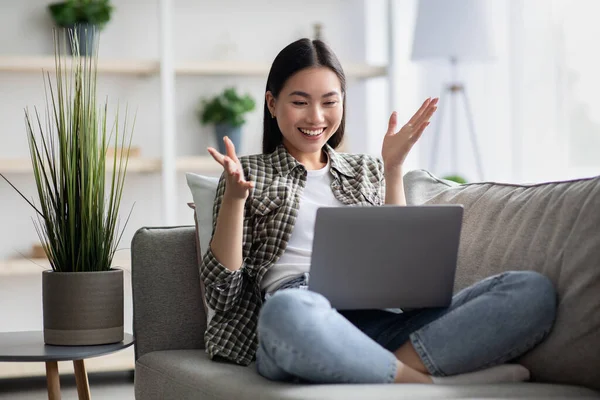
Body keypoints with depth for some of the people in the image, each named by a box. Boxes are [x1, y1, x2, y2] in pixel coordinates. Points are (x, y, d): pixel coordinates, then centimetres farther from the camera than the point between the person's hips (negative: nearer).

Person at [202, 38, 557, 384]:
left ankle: (400, 366, -31)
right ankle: (426, 381, -27)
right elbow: (223, 296, 8)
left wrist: (393, 169, 12)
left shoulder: (366, 171, 27)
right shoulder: (250, 172, 18)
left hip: (380, 319, 4)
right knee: (288, 311, -44)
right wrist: (234, 197, -5)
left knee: (534, 290, -18)